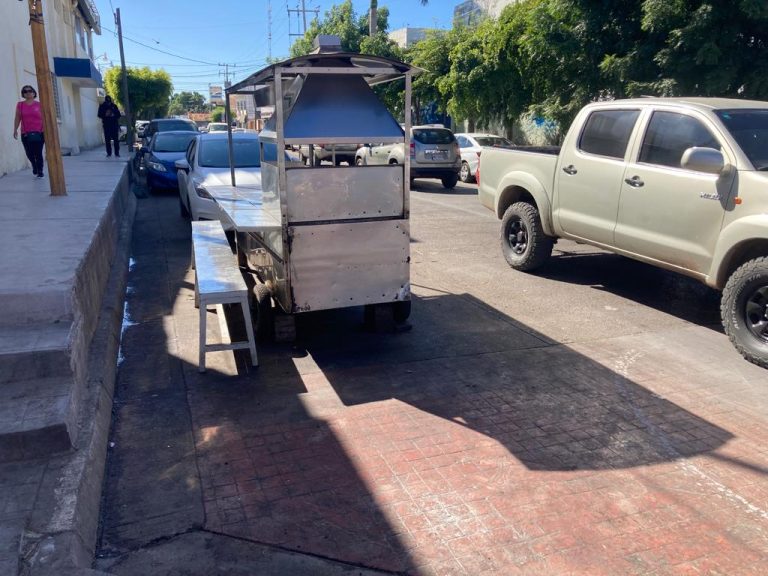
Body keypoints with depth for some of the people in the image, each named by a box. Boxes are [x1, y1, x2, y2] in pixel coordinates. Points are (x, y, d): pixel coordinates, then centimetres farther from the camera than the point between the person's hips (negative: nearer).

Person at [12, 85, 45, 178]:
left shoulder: (39, 105, 4)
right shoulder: (20, 105, 7)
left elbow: (43, 118, 4)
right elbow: (17, 118, 6)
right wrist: (15, 130, -2)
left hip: (39, 133, -2)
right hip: (25, 134, 2)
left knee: (38, 153, -2)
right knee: (29, 153, 3)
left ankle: (40, 171, 11)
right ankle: (34, 166, 31)